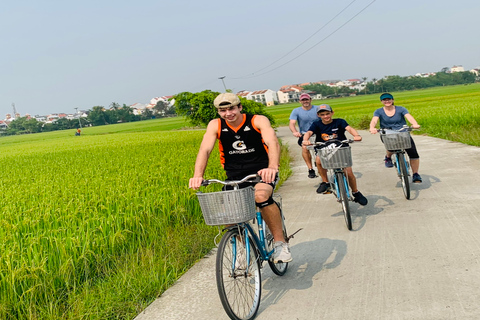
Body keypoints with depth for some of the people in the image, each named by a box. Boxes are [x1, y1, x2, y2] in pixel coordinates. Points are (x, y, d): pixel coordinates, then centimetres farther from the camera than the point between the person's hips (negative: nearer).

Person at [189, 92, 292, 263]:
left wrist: (272, 167, -46)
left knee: (261, 195, -36)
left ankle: (280, 243, -20)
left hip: (262, 172, -4)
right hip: (235, 177, 4)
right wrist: (197, 176, -32)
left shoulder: (258, 121, -10)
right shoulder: (215, 125, -1)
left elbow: (273, 143, -26)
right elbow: (204, 150, -13)